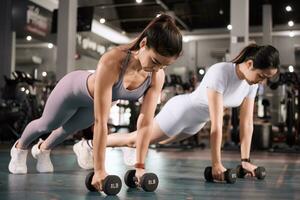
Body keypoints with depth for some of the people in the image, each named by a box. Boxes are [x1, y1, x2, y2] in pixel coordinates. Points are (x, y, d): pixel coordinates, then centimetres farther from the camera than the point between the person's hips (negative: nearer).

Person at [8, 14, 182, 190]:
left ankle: (43, 149, 62)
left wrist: (140, 167, -28)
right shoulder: (112, 62, -47)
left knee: (69, 129, 30)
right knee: (47, 125, 24)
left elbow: (146, 123, -27)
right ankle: (20, 147, 57)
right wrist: (99, 170, -46)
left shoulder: (157, 76, -32)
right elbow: (101, 121, -47)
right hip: (73, 88, -4)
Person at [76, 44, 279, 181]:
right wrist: (216, 163, -36)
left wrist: (245, 160, -11)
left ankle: (132, 151, 58)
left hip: (194, 123, 8)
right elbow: (217, 122, -38)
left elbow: (247, 122, -9)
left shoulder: (252, 82, -13)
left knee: (156, 141, 31)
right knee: (134, 139, 8)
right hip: (179, 111, -7)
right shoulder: (220, 73, -37)